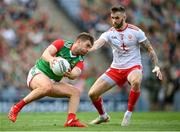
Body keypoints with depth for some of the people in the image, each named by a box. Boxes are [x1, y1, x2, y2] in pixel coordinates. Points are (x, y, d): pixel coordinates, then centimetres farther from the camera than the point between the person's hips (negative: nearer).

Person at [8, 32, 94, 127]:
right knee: (47, 86, -38)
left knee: (75, 92, -5)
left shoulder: (79, 61, 3)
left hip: (53, 82, 7)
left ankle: (71, 120, -21)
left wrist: (69, 74, -43)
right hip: (38, 73, -7)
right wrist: (50, 59, -46)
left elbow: (75, 73, -18)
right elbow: (45, 54, -22)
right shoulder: (61, 44, -8)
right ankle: (16, 107, -27)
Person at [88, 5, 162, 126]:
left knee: (136, 81, -41)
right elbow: (96, 45, -21)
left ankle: (128, 113, -20)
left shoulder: (135, 31, -8)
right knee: (92, 93, -5)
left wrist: (156, 66, -12)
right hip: (115, 68, 4)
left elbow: (150, 49, 0)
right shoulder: (109, 33, -3)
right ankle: (103, 116, 25)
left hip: (133, 67, -4)